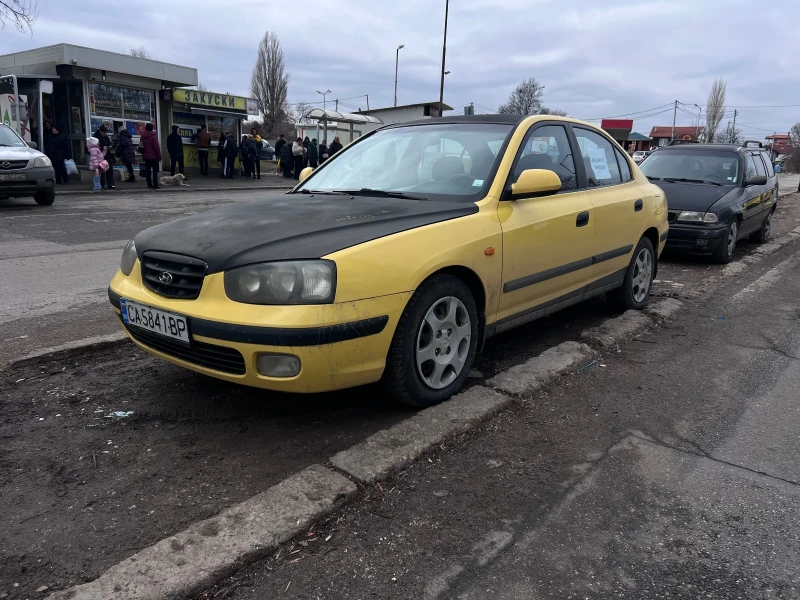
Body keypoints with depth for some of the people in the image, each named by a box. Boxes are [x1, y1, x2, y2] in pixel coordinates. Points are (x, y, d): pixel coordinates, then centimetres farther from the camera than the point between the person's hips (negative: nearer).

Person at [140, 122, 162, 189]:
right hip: (153, 156, -6)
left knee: (147, 170, 8)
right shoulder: (153, 136, -12)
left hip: (146, 156, 6)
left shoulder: (143, 136, 7)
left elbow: (142, 146, 13)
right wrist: (159, 156, -8)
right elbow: (156, 147, -14)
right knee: (155, 170, -3)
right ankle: (155, 185, -9)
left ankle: (149, 184, 8)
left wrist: (143, 154, 19)